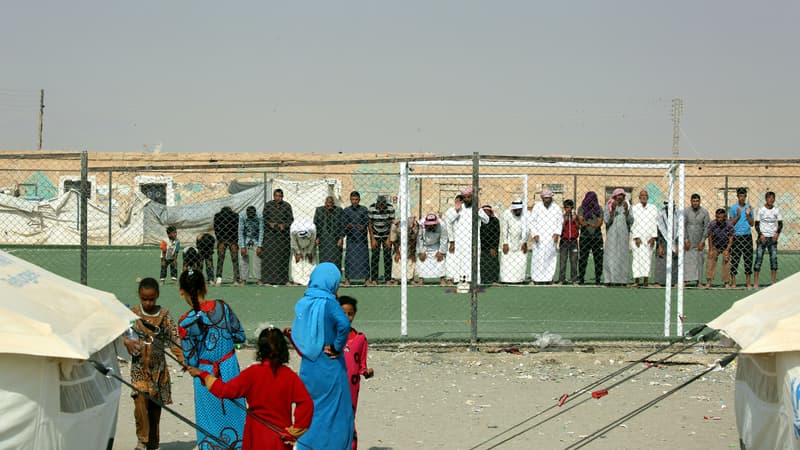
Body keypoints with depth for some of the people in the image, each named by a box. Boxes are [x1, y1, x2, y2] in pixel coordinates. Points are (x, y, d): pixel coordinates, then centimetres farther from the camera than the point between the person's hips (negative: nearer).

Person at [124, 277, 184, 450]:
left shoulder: (164, 316, 0)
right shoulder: (133, 313, 1)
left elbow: (174, 339, -4)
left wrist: (182, 359, -16)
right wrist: (127, 341, -18)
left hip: (158, 366, 1)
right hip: (139, 365, -1)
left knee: (156, 403, 8)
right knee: (140, 399, -18)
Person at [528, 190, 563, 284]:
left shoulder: (556, 208, 9)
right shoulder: (537, 207, 5)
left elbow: (560, 222, 10)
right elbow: (531, 221, 4)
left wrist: (557, 233, -5)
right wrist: (534, 234, -7)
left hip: (552, 238, 2)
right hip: (539, 237, -2)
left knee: (551, 258, 0)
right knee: (537, 258, -7)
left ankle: (549, 278, 6)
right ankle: (534, 279, -4)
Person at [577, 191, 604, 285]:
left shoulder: (599, 208, 11)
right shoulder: (581, 208, 9)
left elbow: (600, 221, 0)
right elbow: (580, 220, -5)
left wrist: (596, 225, -23)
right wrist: (583, 223, -28)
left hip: (597, 236, 1)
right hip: (584, 237, -1)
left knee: (598, 259, -1)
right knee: (582, 259, -4)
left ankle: (598, 279, 5)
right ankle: (581, 279, 1)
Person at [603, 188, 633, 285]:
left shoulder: (627, 206, 9)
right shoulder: (609, 206, 4)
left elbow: (631, 221, -1)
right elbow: (606, 220, -6)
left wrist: (626, 210, -15)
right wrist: (613, 209, -17)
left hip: (623, 235, 2)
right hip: (612, 235, -2)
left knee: (623, 256, -1)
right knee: (611, 256, -9)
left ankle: (622, 280, 1)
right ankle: (609, 280, -10)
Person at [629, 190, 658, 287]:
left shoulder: (653, 208, 10)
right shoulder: (634, 208, 5)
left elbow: (655, 223, 6)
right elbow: (633, 224, 1)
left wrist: (653, 237, -2)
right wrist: (636, 237, -7)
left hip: (649, 238, 2)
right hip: (638, 237, -1)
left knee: (648, 259, -3)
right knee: (637, 258, -8)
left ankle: (646, 279, -2)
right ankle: (636, 281, -10)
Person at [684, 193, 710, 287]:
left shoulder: (704, 212, 1)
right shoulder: (686, 212, 1)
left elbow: (706, 228, 1)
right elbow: (683, 227, 1)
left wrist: (702, 241, -4)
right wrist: (686, 241, -6)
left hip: (699, 241, 1)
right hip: (689, 241, -1)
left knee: (699, 261, -1)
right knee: (687, 260, -7)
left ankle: (698, 281, 2)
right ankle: (686, 280, -9)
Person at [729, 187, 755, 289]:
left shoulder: (749, 207, 9)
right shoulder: (733, 208, 4)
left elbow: (752, 223, 9)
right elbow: (731, 223, 2)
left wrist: (748, 215, -7)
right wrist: (738, 216, -12)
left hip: (747, 236, 2)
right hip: (736, 236, -2)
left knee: (748, 258, 1)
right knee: (734, 259, -4)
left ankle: (748, 282, 7)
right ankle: (733, 282, 0)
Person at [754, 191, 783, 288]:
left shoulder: (777, 210, 6)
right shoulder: (760, 210, 1)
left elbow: (780, 224, 6)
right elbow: (756, 224, 1)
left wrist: (777, 233, -11)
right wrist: (761, 235, -13)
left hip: (773, 238, 2)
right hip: (762, 237, -2)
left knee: (774, 258, -2)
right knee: (759, 258, -6)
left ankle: (773, 283, 3)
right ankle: (755, 283, -6)